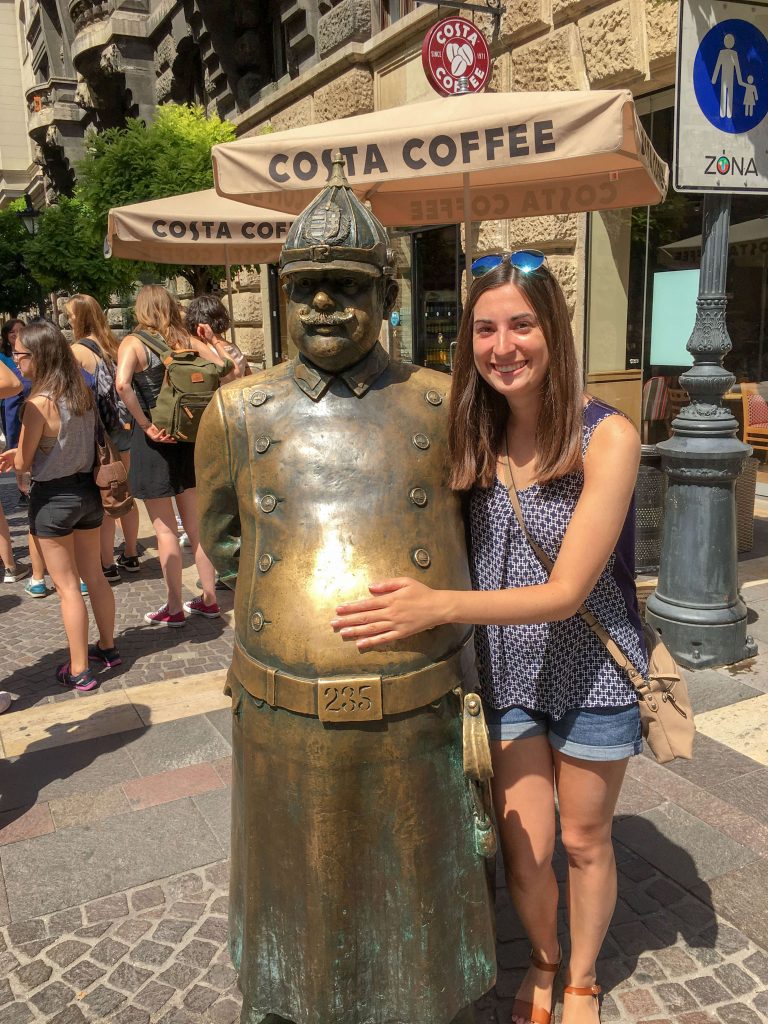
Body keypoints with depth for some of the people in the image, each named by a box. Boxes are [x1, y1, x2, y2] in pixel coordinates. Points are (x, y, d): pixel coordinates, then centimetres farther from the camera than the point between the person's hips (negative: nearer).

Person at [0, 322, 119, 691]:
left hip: (53, 497, -7)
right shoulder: (83, 392, -1)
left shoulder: (39, 402, -21)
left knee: (67, 587, 5)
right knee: (94, 576, 19)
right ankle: (107, 647, 33)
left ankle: (78, 670, 15)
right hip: (87, 490, 7)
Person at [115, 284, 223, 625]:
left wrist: (146, 424, -17)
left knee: (165, 530, 5)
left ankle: (174, 608, 14)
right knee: (196, 524, 14)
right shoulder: (187, 340, 3)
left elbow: (122, 383, -27)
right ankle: (209, 599, 23)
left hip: (153, 441, -4)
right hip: (188, 439, 5)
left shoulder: (133, 342, -9)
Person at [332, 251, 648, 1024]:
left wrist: (437, 606, -34)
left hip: (591, 673, -2)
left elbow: (567, 590, -24)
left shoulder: (606, 438, -20)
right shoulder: (472, 438, -8)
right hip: (503, 674, 3)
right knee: (521, 851, 12)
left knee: (583, 843, 18)